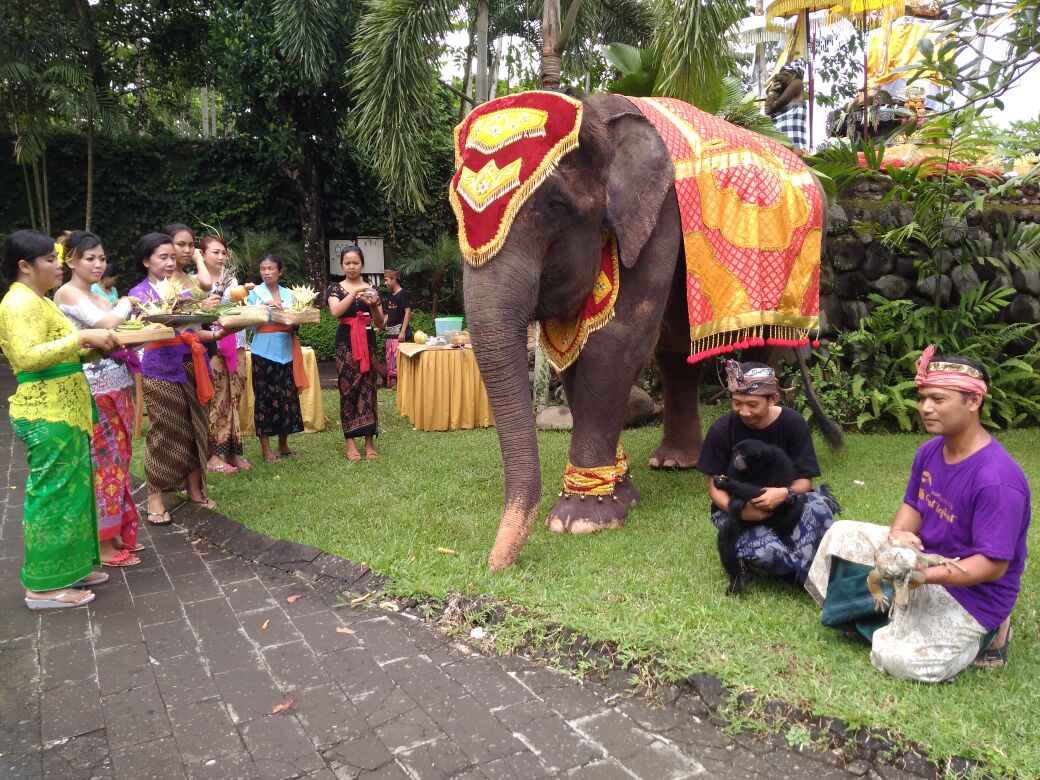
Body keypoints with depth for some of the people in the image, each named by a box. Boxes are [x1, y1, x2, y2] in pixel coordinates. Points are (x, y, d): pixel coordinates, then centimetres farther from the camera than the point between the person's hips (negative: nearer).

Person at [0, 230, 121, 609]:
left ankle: (65, 569, 26)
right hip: (48, 417, -10)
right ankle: (43, 586, 5)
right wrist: (82, 337, -26)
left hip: (61, 412, 10)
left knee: (68, 490, 15)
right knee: (53, 493, -4)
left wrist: (94, 347, 6)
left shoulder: (37, 300, 16)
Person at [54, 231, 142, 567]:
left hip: (118, 387, 8)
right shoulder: (67, 293, -9)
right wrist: (126, 305, -4)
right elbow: (106, 325, -21)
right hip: (92, 391, -8)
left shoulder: (100, 298, 18)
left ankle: (115, 532, 23)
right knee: (102, 464, -4)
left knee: (117, 461, 12)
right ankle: (103, 544, 5)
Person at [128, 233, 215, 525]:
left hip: (190, 365, 5)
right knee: (164, 433, -2)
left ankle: (194, 488, 21)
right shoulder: (139, 293, -1)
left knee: (195, 427, 8)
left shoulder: (182, 288, 13)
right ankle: (155, 498, 9)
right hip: (160, 369, -5)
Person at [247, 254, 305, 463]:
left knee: (288, 396, 3)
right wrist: (265, 308, -17)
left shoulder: (288, 294, 12)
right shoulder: (255, 293, 3)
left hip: (286, 350, 3)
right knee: (265, 397, -2)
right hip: (264, 350, -3)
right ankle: (266, 448, 4)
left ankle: (283, 445, 15)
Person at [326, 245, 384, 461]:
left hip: (367, 342, 2)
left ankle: (369, 441, 4)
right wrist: (355, 293, -23)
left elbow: (380, 324, 6)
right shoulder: (335, 288, 4)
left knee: (368, 388, 0)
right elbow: (336, 312, -16)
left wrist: (374, 305, -13)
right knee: (348, 389, -3)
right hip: (346, 343, -2)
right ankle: (350, 443, 0)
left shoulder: (371, 289, 10)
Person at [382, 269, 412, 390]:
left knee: (398, 357, -11)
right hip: (390, 332, 9)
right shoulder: (390, 296, 17)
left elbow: (408, 312, -14)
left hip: (399, 331, -9)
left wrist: (403, 331, -20)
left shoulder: (403, 294, -8)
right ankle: (391, 382, 17)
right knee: (389, 358, 10)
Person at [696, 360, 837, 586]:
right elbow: (715, 486, -7)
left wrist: (785, 493, -34)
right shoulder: (721, 430, -12)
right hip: (736, 508, -1)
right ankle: (808, 572, 0)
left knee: (819, 506, -34)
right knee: (764, 551, -34)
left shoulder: (793, 423, -10)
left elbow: (804, 480, -10)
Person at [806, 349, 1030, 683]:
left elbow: (993, 566, -28)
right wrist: (899, 535, -17)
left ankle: (986, 633, 4)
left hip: (972, 591, -8)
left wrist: (923, 575, -36)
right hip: (922, 555, 8)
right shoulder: (930, 450, -5)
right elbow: (912, 505, 6)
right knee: (842, 535, 3)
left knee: (897, 658, -18)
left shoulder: (997, 480, -31)